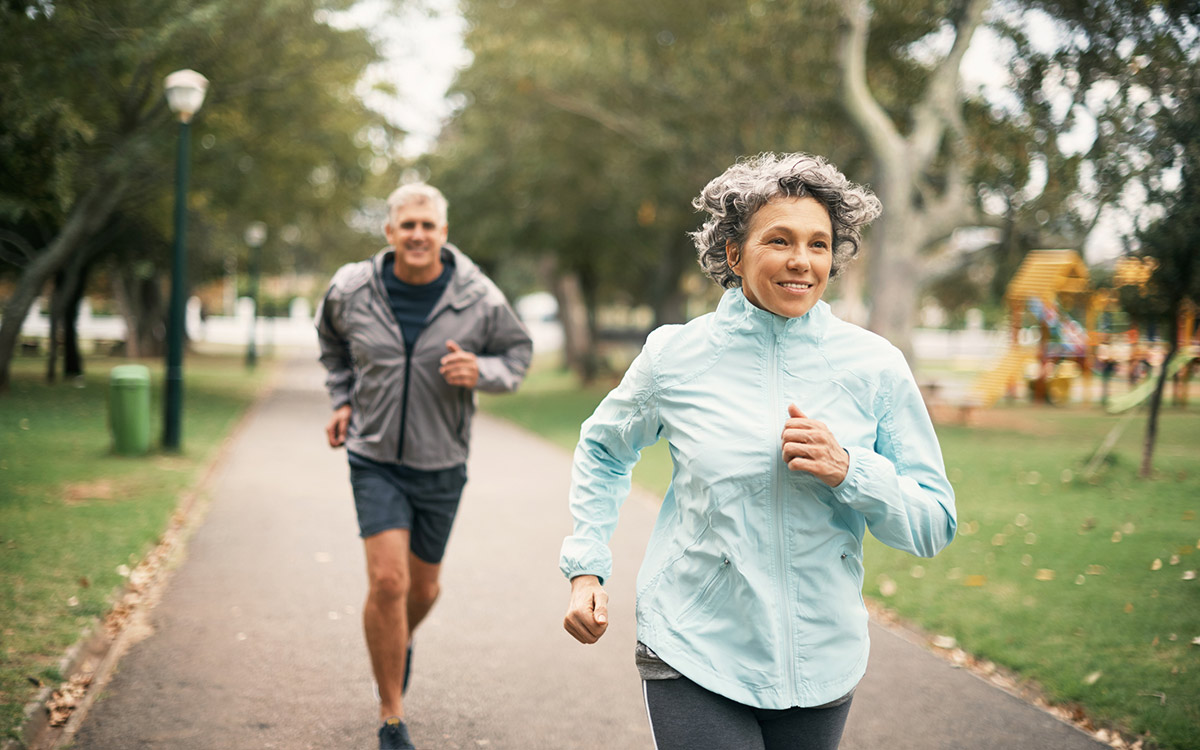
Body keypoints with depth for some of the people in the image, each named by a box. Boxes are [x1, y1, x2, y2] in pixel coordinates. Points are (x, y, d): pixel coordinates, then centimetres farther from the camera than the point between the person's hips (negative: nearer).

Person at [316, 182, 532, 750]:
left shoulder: (478, 298, -11)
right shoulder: (352, 290, -8)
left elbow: (518, 351, 5)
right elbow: (331, 340, 15)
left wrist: (482, 372, -16)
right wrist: (342, 400, 7)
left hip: (441, 464, 1)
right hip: (376, 459, -1)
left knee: (422, 587, 14)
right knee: (387, 581, -15)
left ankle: (400, 645, 51)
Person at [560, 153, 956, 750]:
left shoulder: (875, 366, -2)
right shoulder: (674, 355, -3)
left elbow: (935, 525, 0)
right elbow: (603, 452, 16)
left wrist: (848, 472, -17)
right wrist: (585, 569, 6)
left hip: (821, 665, 2)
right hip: (692, 657, -2)